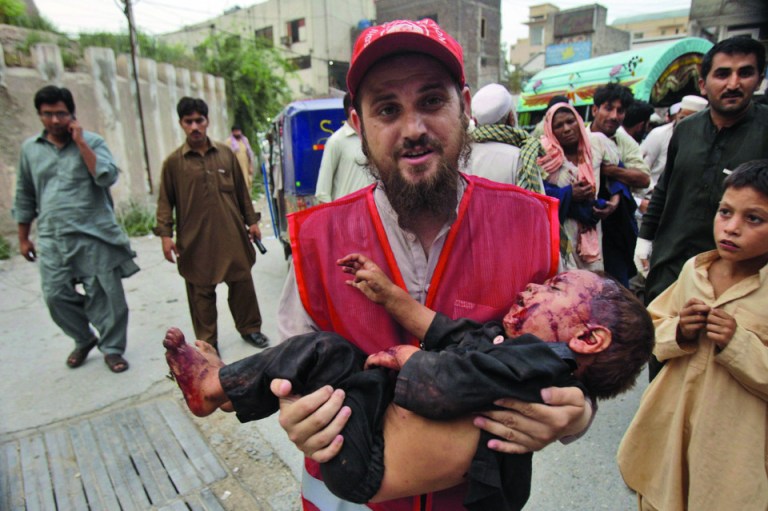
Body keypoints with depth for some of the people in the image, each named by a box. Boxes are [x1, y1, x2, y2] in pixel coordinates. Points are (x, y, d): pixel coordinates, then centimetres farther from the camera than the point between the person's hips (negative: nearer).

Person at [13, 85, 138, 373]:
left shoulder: (92, 142, 1)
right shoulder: (29, 148, 11)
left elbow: (108, 177, -16)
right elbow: (24, 196, 17)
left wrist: (80, 142, -13)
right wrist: (23, 238, 17)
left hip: (94, 236, -3)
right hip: (52, 240, 3)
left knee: (106, 295, 0)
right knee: (56, 297, 4)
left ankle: (112, 349, 16)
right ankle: (84, 340, 28)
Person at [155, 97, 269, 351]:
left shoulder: (226, 153, 7)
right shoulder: (173, 161, 1)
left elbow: (241, 191, 13)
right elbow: (165, 201, 3)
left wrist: (251, 221, 11)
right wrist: (165, 234, -5)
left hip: (231, 234, 2)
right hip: (195, 240, -1)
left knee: (242, 282, 9)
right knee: (201, 292, 7)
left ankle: (250, 328, 28)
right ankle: (208, 342, 22)